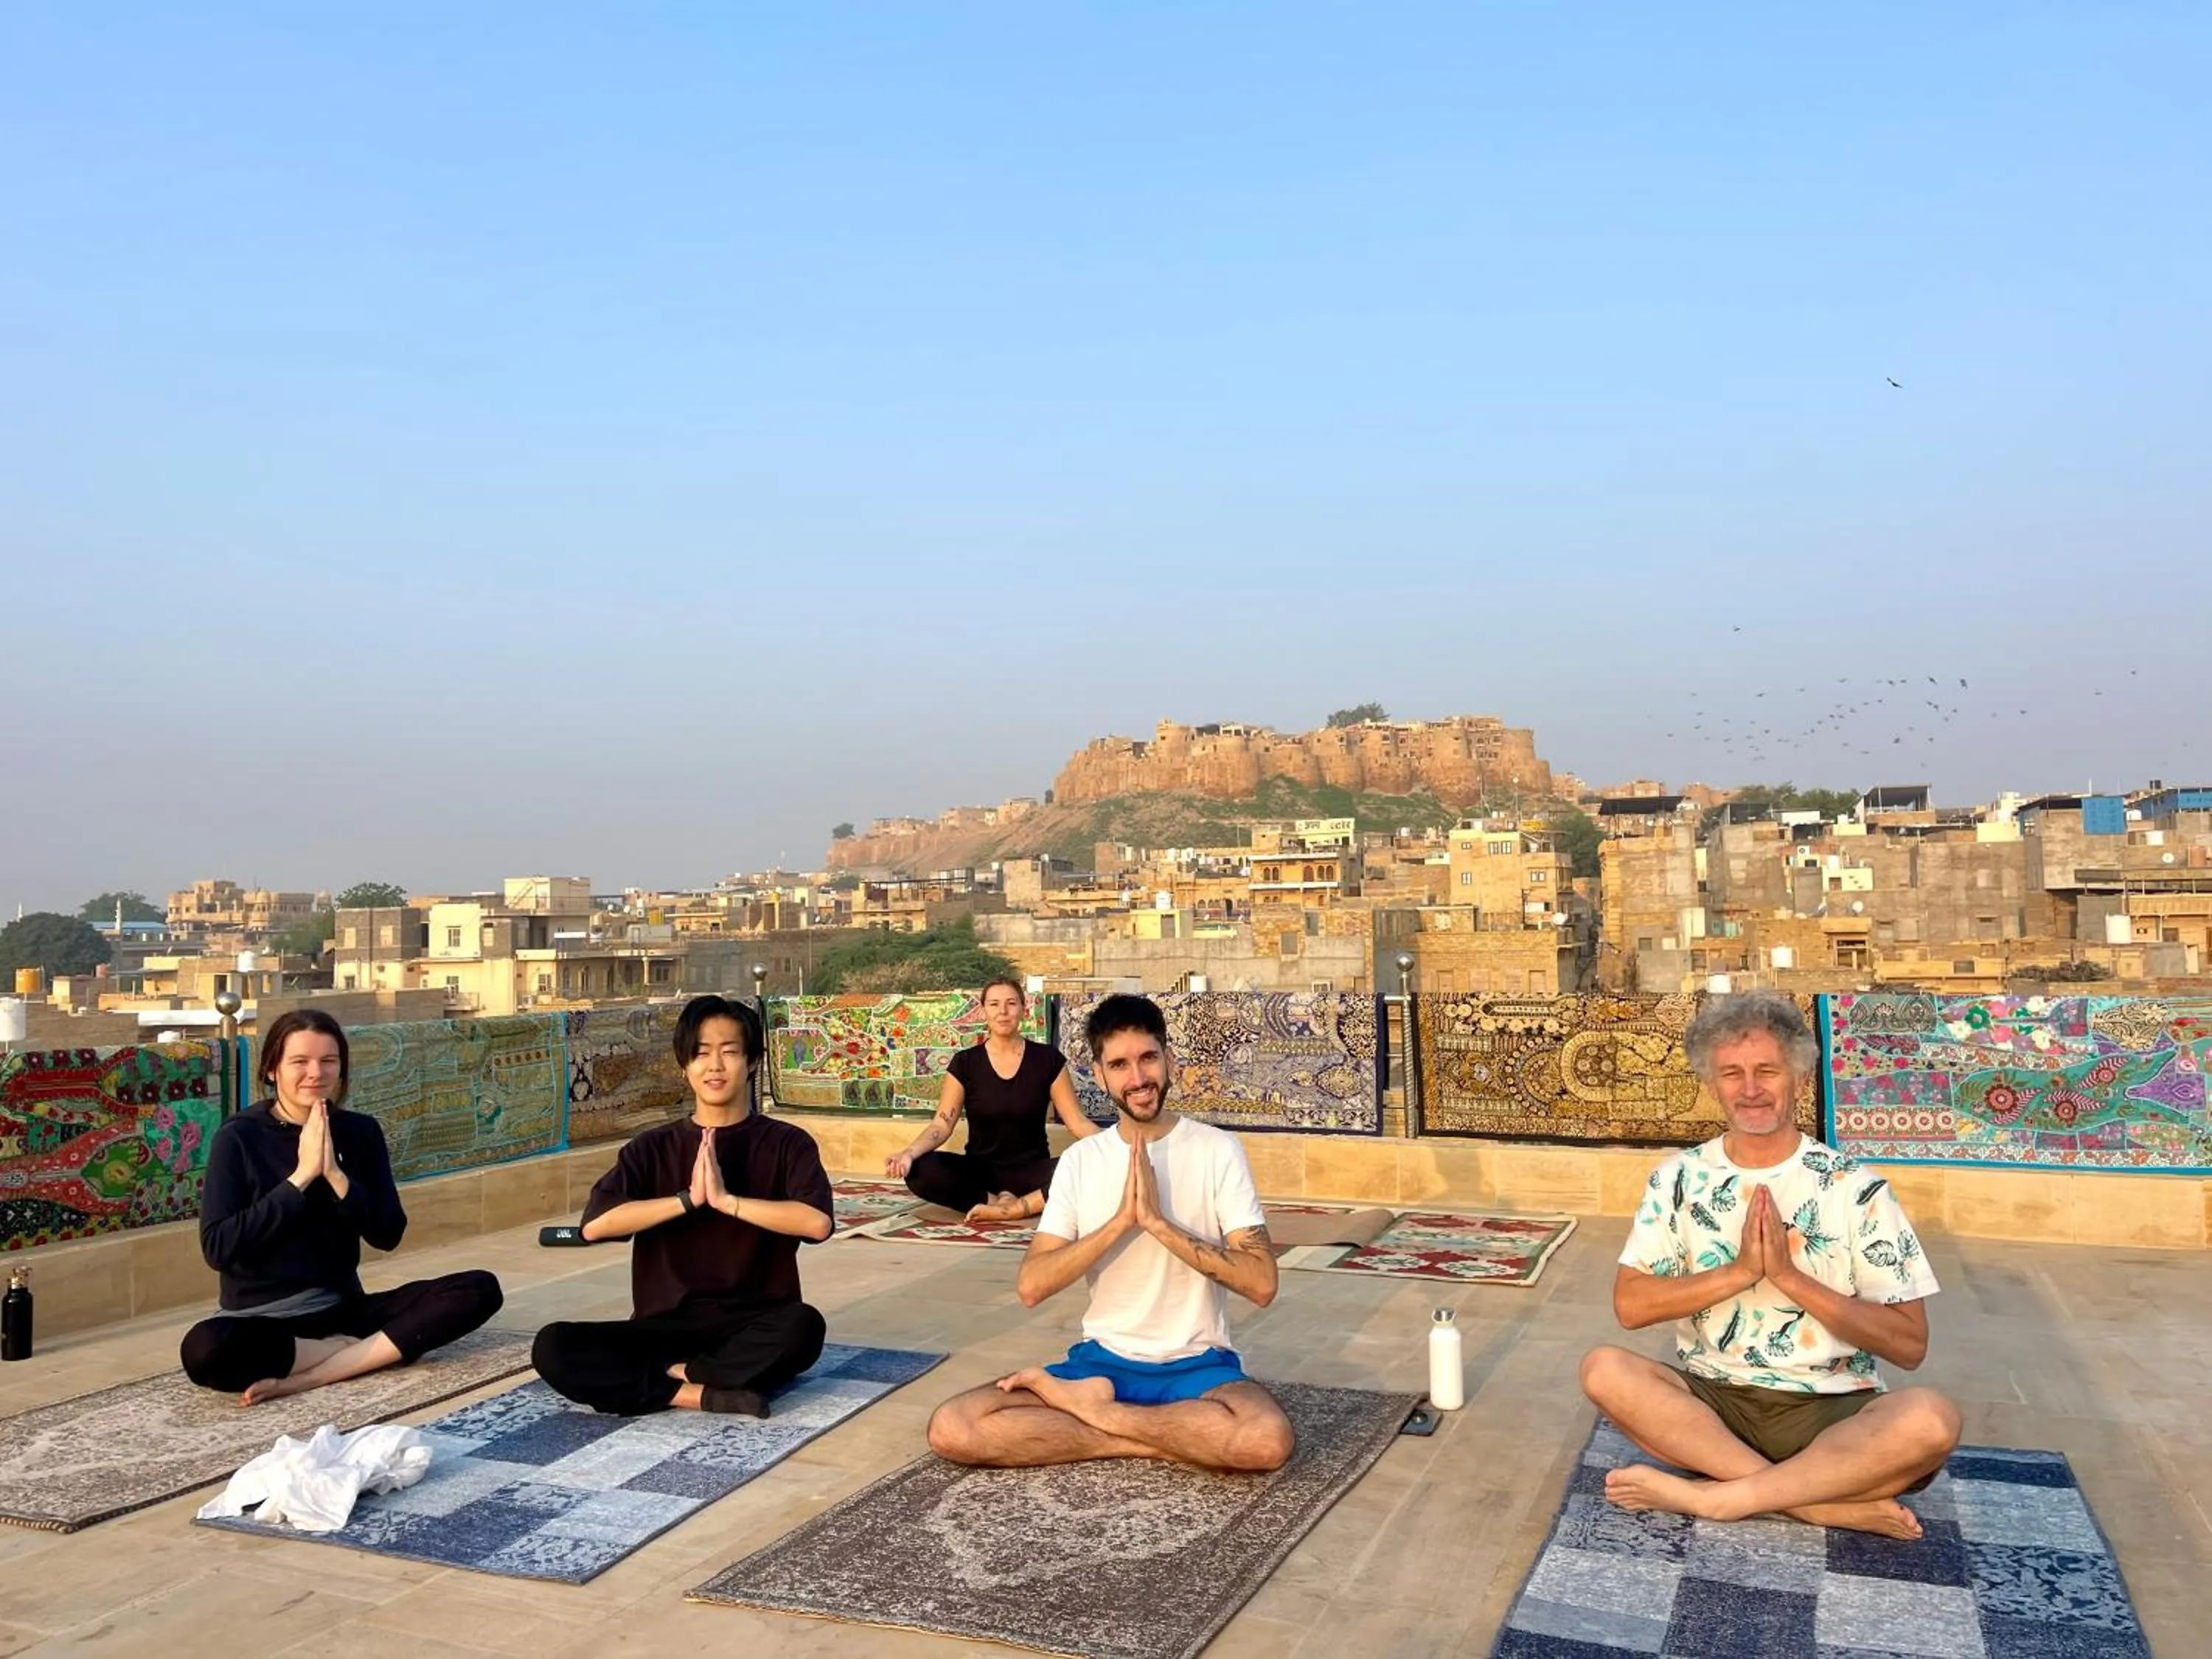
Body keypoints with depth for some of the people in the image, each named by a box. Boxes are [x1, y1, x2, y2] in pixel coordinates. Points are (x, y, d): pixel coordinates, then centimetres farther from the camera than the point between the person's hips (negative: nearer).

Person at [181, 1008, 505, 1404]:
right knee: (204, 1349, -39)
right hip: (261, 1318, -4)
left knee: (481, 1289, -17)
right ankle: (367, 1349, -17)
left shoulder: (361, 1131, 2)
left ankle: (308, 1377, -23)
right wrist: (301, 1176, -20)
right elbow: (217, 1248, -16)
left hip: (342, 1308, 4)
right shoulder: (239, 1137, -7)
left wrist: (335, 1174, -16)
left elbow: (387, 1235, -2)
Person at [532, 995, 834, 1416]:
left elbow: (817, 1222, -18)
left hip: (753, 1327, -2)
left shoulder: (786, 1143, 0)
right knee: (553, 1348, -21)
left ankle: (676, 1374, -16)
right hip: (665, 1328, 2)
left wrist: (726, 1199, -18)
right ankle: (706, 1395, -23)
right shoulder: (652, 1147, 6)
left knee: (803, 1325, -35)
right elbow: (594, 1225, -9)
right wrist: (689, 1199, -15)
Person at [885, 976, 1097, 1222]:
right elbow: (942, 1124, -4)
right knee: (920, 1171, -31)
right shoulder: (965, 1062, 0)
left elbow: (1077, 1121, -2)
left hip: (1031, 1170, -1)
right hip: (980, 1171, 1)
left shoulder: (1047, 1059, 0)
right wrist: (909, 1154, -25)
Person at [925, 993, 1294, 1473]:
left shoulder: (1218, 1150, -5)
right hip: (1102, 1361, 2)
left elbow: (1260, 1283, -14)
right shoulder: (1080, 1160, 3)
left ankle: (1087, 1407, -13)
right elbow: (1031, 1287, -7)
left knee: (1267, 1440, -37)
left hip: (1196, 1364, -2)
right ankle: (1162, 1438, -12)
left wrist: (1157, 1221, -21)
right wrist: (1121, 1220, -19)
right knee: (952, 1429, -19)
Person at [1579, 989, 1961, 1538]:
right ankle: (1837, 1501, -24)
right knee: (1605, 1371, -27)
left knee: (1931, 1419, -32)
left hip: (1830, 1407, -1)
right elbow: (1630, 1304, -4)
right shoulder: (1679, 1177, 4)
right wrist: (1740, 1271, -16)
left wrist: (1789, 1274, -16)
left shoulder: (1855, 1187, -1)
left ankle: (1710, 1496, -24)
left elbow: (1909, 1344, -5)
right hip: (1711, 1400, 2)